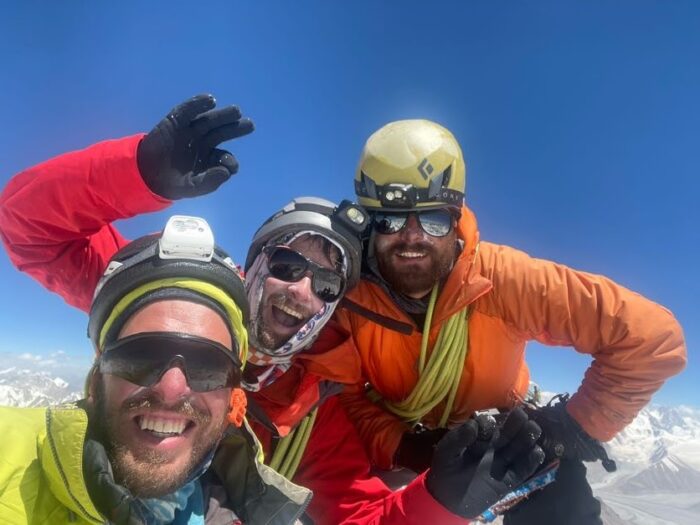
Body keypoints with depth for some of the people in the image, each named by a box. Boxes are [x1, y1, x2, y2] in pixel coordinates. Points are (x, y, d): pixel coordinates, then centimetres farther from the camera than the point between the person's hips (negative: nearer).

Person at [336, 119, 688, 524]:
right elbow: (346, 399, -16)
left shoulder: (501, 278, -33)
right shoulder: (347, 293, -27)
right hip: (397, 442, 2)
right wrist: (402, 446, -32)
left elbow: (651, 334, -29)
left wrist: (576, 426, -26)